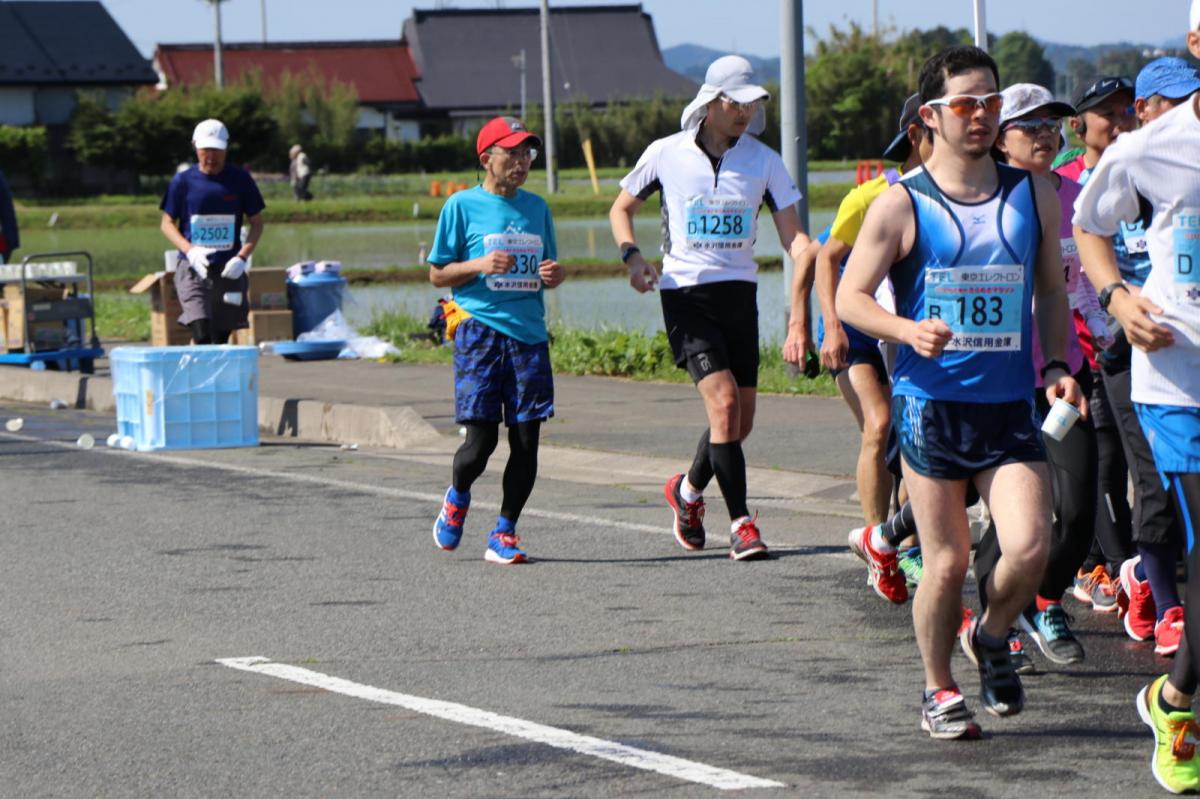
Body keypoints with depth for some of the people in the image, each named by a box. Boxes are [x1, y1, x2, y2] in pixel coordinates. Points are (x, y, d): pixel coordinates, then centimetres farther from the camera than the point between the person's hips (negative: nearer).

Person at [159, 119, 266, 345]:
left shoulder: (240, 179, 3)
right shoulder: (183, 181, 0)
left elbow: (256, 223, 8)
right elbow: (167, 223, 6)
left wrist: (242, 257, -9)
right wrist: (189, 250, -13)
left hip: (229, 270, 2)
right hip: (193, 269, -2)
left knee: (221, 339, 4)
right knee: (202, 335, -19)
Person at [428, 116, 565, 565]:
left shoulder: (536, 207, 15)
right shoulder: (462, 205, 2)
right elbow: (437, 275, 4)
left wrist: (555, 275, 1)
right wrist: (479, 265, -13)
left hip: (529, 332, 4)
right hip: (480, 329, -4)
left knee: (526, 439, -3)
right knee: (481, 438, -9)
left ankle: (503, 534, 9)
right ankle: (457, 499, 24)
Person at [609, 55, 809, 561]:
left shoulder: (764, 160, 3)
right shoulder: (666, 154, -2)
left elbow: (792, 235, 2)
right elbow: (622, 208, 11)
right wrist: (632, 255, -7)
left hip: (740, 292, 4)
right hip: (686, 294, -4)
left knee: (740, 422, 7)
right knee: (723, 401, -19)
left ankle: (688, 490, 35)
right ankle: (740, 524, -14)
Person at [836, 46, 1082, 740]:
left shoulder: (1033, 195, 9)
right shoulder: (903, 205, -3)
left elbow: (1052, 290, 19)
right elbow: (850, 297, -3)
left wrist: (1057, 363, 6)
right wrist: (909, 331, -20)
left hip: (1011, 404, 3)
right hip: (932, 403, -3)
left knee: (1030, 547, -12)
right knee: (948, 562, -1)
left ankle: (992, 639, 18)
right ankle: (939, 689, 21)